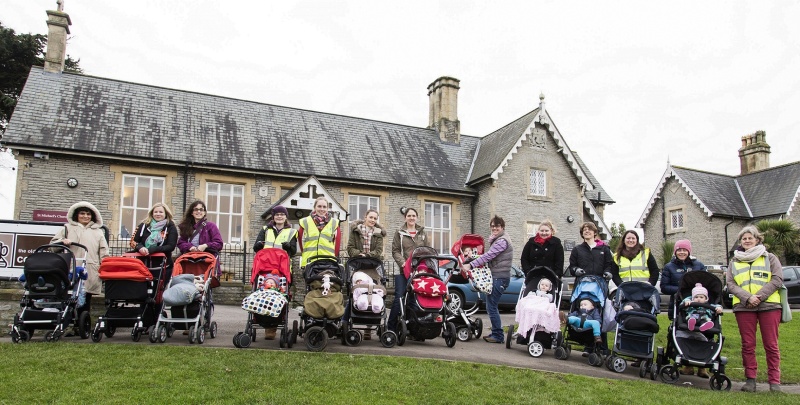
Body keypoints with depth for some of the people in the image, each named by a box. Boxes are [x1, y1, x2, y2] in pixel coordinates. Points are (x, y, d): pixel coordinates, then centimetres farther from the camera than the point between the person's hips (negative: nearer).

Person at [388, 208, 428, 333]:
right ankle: (391, 327, 0)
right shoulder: (400, 233, 9)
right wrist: (403, 262, -14)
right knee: (399, 298, -7)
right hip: (403, 270, -2)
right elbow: (395, 251, 2)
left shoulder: (422, 232, 17)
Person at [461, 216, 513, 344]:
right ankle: (496, 333, 22)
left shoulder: (502, 241, -14)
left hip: (499, 278, -10)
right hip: (496, 276, 10)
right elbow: (490, 256, 11)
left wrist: (470, 265, -25)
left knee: (491, 307, -8)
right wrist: (491, 240, -4)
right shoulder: (497, 240, 20)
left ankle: (498, 335, 0)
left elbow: (488, 256, -23)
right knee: (492, 306, 14)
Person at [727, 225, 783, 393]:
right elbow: (730, 284, 6)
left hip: (769, 305, -2)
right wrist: (747, 297, -11)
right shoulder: (734, 262, 16)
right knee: (748, 344, 2)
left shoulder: (769, 258, 11)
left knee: (771, 345, 0)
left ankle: (774, 381, 6)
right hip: (744, 307, 2)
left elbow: (777, 280, -1)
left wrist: (759, 296, -12)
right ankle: (750, 379, 8)